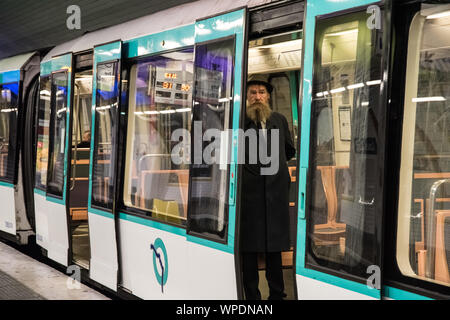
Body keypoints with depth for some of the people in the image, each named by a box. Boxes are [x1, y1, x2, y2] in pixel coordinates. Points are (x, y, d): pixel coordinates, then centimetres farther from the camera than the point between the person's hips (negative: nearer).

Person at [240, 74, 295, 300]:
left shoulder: (279, 120, 14)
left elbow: (290, 150, 25)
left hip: (276, 190, 4)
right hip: (248, 190, -3)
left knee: (274, 247, 10)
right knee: (249, 247, 0)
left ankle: (277, 294, 18)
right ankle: (252, 296, 8)